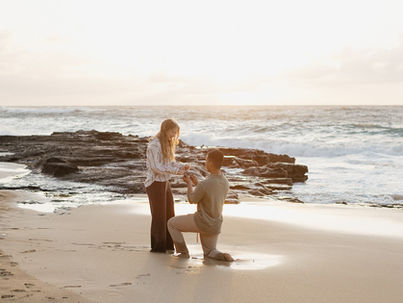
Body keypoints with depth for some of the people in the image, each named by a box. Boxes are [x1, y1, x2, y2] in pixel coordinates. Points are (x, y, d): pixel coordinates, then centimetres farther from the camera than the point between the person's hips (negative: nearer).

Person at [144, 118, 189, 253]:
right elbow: (156, 167, -22)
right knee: (159, 216, 0)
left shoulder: (166, 144, 11)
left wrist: (182, 166, -2)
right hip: (155, 183, -9)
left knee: (169, 215, 11)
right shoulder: (154, 145, -17)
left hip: (165, 183, 9)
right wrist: (175, 171, -25)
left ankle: (167, 245, 20)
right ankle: (157, 247, 11)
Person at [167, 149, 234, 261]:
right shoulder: (226, 183, -2)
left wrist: (189, 183, 4)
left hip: (202, 222, -7)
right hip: (215, 224, 7)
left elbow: (191, 200, -10)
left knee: (171, 223, 15)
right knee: (209, 254, 23)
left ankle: (183, 251, 17)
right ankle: (223, 256, -9)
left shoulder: (204, 184, -28)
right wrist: (196, 183, 15)